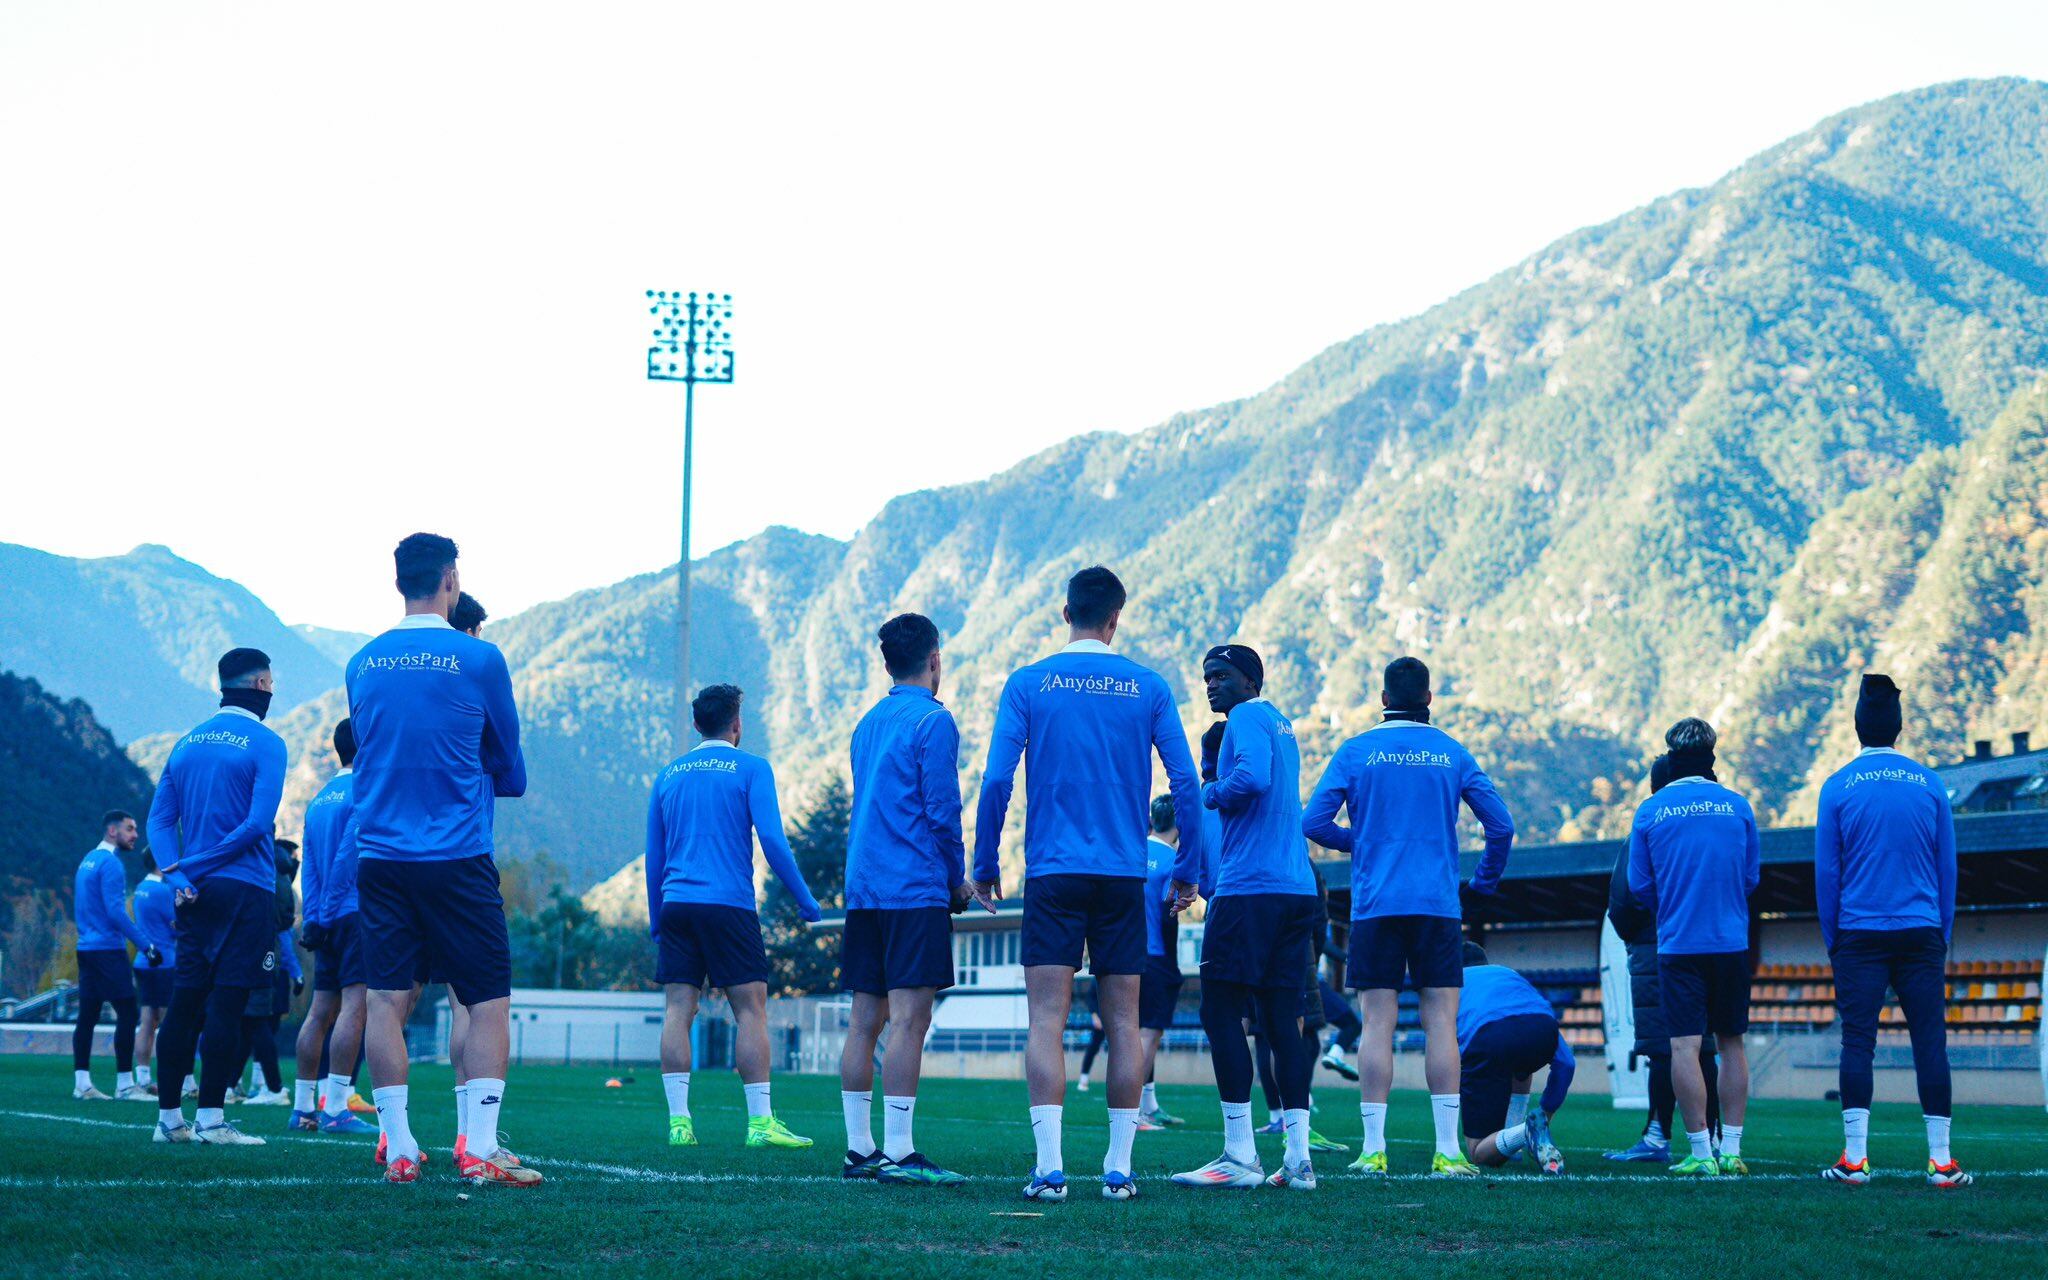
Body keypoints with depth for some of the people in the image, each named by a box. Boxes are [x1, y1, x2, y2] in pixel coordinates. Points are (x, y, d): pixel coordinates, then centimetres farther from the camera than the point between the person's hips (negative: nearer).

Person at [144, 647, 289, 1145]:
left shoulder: (186, 744, 14)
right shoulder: (265, 744, -6)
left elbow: (160, 818, 9)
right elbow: (258, 823, -16)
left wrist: (179, 875, -1)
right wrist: (198, 865, -9)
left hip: (196, 894, 6)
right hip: (245, 892, -6)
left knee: (184, 1004, 9)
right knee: (225, 1005, -6)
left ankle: (169, 1117, 12)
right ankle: (209, 1119, -7)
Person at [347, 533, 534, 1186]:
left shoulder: (363, 663, 8)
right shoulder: (479, 660, -4)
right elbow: (508, 764, 8)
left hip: (378, 855, 4)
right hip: (458, 858, -4)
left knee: (384, 1001, 5)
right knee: (489, 1001, 2)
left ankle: (398, 1149, 4)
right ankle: (481, 1149, -5)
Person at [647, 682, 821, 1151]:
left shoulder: (669, 775, 15)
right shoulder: (750, 769, 1)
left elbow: (654, 857, 17)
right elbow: (772, 840, -7)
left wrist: (656, 919, 24)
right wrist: (804, 900, 1)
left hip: (676, 904, 4)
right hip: (729, 903, -4)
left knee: (678, 1010, 2)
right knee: (751, 1010, -2)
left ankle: (678, 1120, -4)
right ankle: (760, 1121, -8)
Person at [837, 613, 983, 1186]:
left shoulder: (868, 724, 18)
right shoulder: (933, 721, -6)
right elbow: (942, 812, -10)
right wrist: (957, 879, 4)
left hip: (862, 887, 8)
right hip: (916, 890, -8)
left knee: (865, 1020, 7)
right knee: (908, 1016, -10)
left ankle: (860, 1149, 8)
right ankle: (899, 1154, -15)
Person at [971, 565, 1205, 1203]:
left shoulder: (1027, 684, 1)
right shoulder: (1149, 689, 4)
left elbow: (996, 780, -4)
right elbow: (1185, 781, 2)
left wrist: (984, 864, 6)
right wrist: (1187, 866, 12)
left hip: (1052, 873, -1)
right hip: (1124, 876, 1)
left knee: (1047, 1019, -3)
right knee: (1122, 1021, 7)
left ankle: (1049, 1168, -12)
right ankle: (1119, 1169, 6)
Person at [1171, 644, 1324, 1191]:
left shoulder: (1247, 717, -5)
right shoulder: (1282, 725, 23)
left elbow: (1252, 778, -23)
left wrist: (1208, 793, -6)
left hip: (1250, 889, -9)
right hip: (1298, 888, 9)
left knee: (1222, 1012, -5)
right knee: (1280, 1018, 7)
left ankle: (1240, 1157, -8)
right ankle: (1298, 1158, 3)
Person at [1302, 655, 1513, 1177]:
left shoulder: (1356, 751, 3)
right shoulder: (1452, 753, 7)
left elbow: (1313, 822, -2)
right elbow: (1501, 826, 5)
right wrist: (1486, 880, 22)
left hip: (1374, 905, -1)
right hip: (1439, 905, 1)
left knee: (1378, 1024, 0)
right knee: (1441, 1022, 1)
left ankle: (1373, 1148, -4)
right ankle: (1448, 1151, -3)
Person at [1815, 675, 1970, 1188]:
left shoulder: (1838, 787, 0)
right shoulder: (1929, 785, 4)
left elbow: (1826, 872, 1)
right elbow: (1947, 868, 8)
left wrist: (1832, 940, 9)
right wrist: (1943, 938, 15)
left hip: (1859, 934, -1)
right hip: (1921, 932, 1)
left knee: (1857, 1040, -1)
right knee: (1929, 1039, 1)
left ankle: (1854, 1157, -5)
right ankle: (1940, 1160, -1)